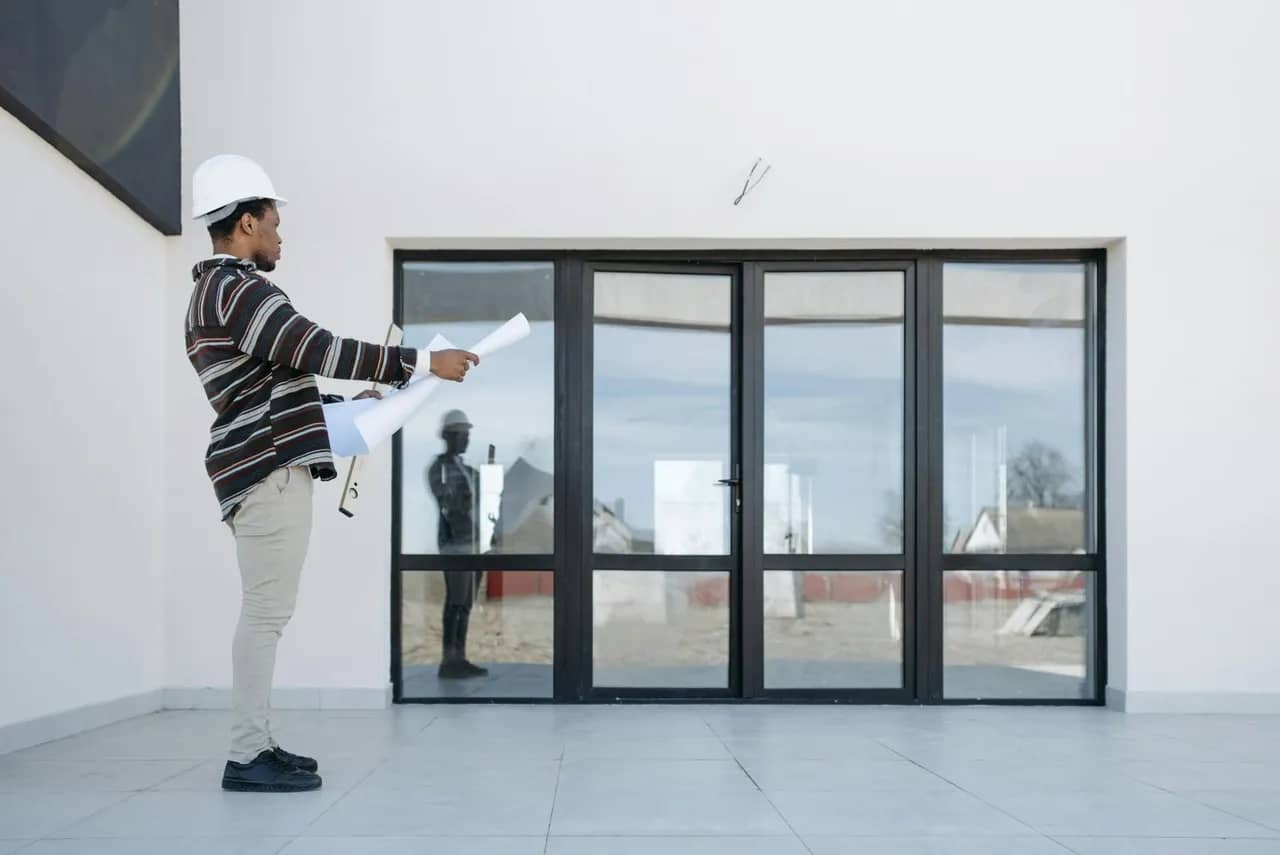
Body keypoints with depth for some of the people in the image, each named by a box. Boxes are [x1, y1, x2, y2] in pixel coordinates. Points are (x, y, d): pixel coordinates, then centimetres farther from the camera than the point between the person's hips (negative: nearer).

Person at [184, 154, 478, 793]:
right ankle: (246, 757, -5)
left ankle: (257, 745, 15)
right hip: (269, 472, -11)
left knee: (265, 613, 11)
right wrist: (423, 363, -17)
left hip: (265, 470, 11)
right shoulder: (235, 289, -11)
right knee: (265, 613, -8)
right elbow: (317, 349, -19)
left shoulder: (216, 294, 22)